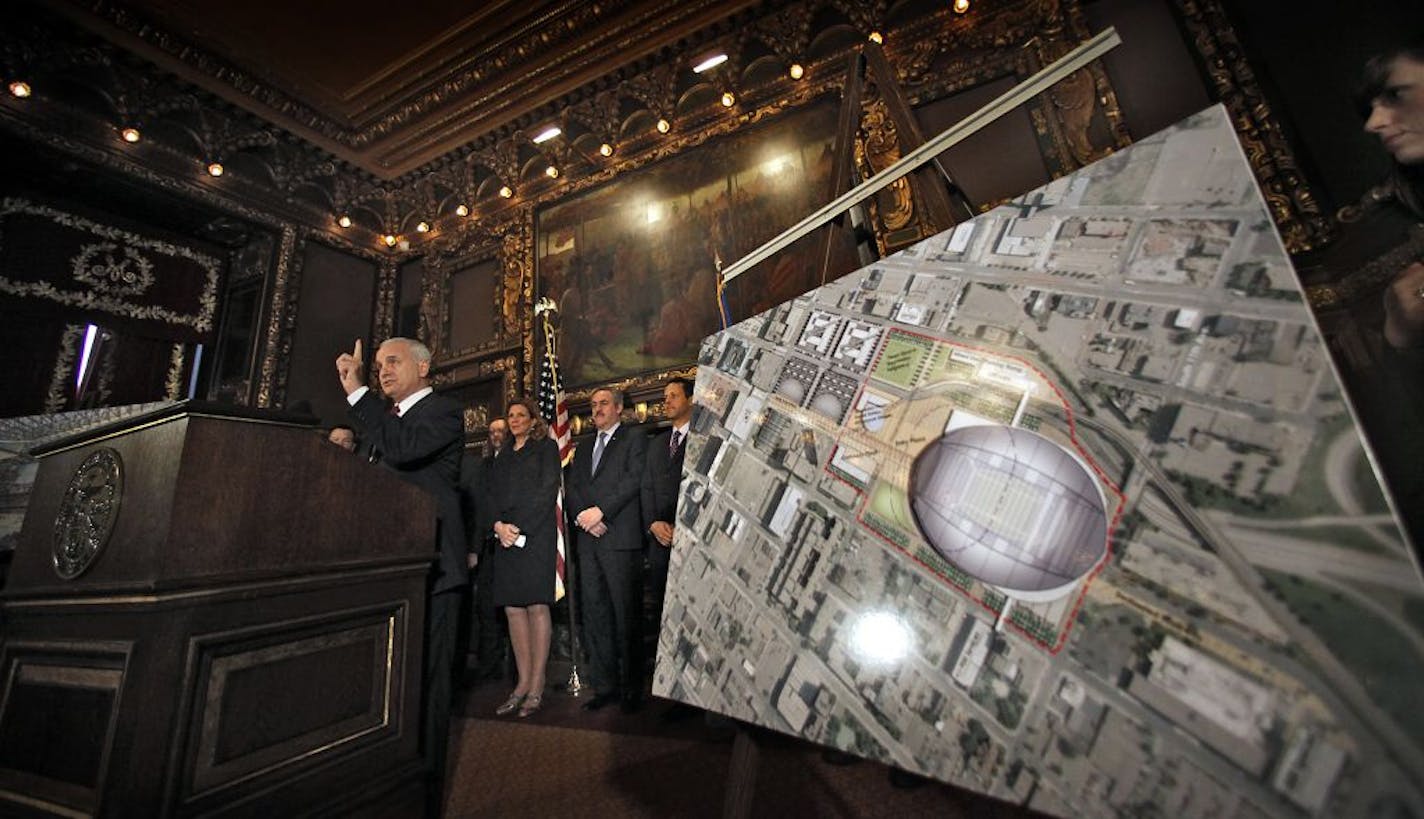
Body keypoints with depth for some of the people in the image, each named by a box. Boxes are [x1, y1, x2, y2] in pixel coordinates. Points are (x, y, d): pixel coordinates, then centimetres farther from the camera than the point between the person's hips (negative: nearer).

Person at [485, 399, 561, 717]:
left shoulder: (546, 447, 5)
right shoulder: (502, 457, 23)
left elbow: (547, 491, -6)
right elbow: (492, 496, 14)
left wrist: (518, 528, -12)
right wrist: (498, 525, -5)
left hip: (536, 535, -5)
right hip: (505, 538, 6)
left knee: (537, 606, -5)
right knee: (513, 609, 4)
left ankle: (536, 687, 2)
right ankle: (523, 683, 12)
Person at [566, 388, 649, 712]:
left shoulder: (634, 439, 4)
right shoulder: (583, 449, 22)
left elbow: (634, 480, -9)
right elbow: (572, 489, 14)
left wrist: (600, 511, -14)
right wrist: (583, 516, -4)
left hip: (621, 539, -6)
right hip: (588, 541, 6)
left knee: (626, 616, -1)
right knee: (594, 616, 8)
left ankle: (632, 688, 11)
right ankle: (605, 685, 18)